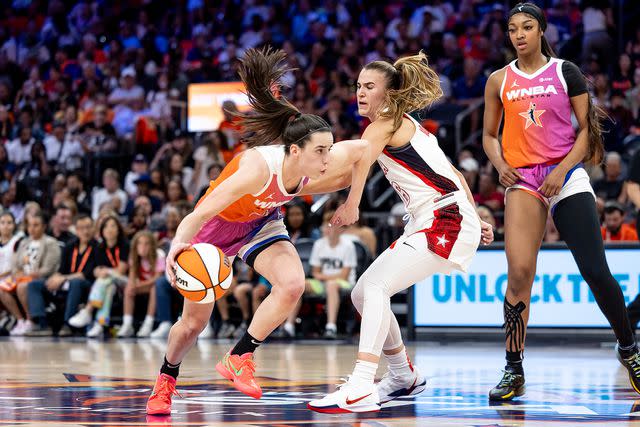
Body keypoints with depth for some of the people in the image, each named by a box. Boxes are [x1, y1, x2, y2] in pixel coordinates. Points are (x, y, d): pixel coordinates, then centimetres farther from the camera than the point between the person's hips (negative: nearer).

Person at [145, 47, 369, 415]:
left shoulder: (317, 170, -26)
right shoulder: (259, 167, -42)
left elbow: (359, 150, -7)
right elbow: (204, 210, -45)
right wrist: (179, 243, -61)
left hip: (260, 223, 4)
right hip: (217, 225, -4)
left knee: (292, 284, -25)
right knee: (194, 322, 6)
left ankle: (239, 358, -9)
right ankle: (166, 378, 37)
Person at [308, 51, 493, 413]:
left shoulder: (385, 124, -4)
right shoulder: (408, 126, 23)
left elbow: (363, 156, -27)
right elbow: (453, 174, 26)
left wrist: (351, 204, -34)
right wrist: (476, 218, 28)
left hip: (445, 221, -10)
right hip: (427, 224, 10)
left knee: (375, 287, -25)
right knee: (362, 293, 12)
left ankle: (360, 389, -37)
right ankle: (404, 376, 27)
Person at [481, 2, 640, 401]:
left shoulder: (565, 71, 3)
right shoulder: (499, 81, 9)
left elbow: (587, 128, 2)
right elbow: (490, 135, 18)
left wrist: (563, 170, -11)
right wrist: (500, 164, -2)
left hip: (567, 176, -1)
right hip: (523, 180, 1)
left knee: (596, 271, -7)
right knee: (520, 273, -13)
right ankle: (514, 371, -3)